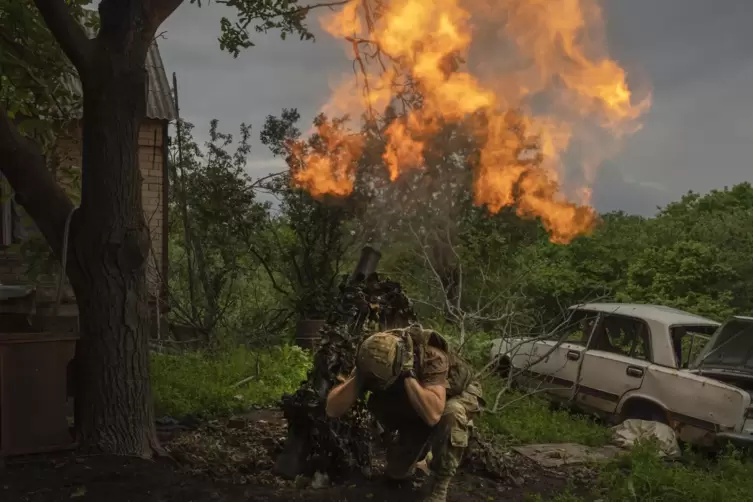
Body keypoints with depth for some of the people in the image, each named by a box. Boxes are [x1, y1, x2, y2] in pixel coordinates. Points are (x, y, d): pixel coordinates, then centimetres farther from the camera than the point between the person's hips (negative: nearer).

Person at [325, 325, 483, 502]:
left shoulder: (430, 356, -39)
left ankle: (439, 485, -16)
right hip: (416, 410, 4)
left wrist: (408, 374, -52)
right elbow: (332, 410, -28)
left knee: (450, 415, -38)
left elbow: (433, 414, -52)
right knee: (397, 471, -8)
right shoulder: (374, 361, -26)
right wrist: (358, 376, -41)